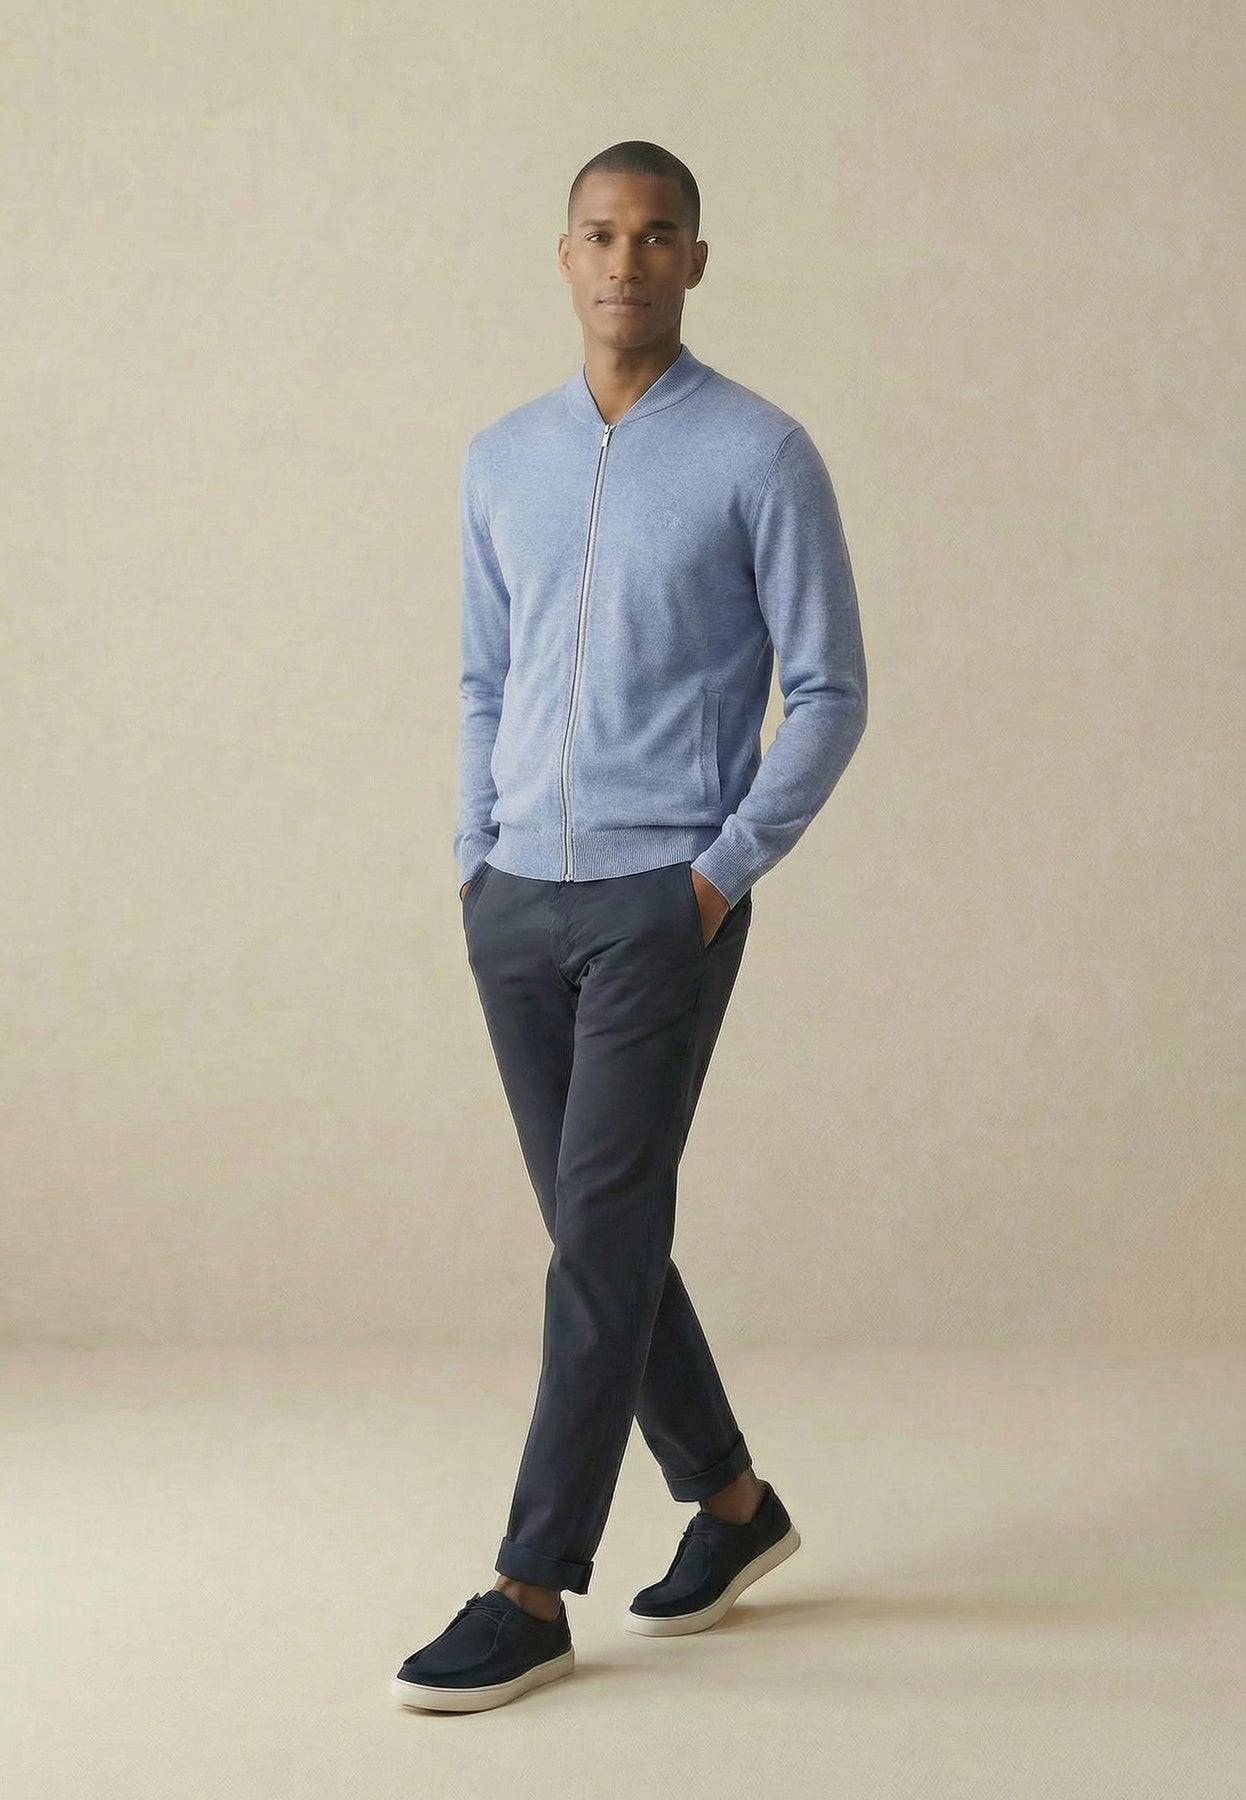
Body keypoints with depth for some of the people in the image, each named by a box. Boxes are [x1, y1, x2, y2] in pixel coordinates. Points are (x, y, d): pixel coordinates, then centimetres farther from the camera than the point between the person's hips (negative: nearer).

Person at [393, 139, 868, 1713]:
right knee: (599, 1232, 10)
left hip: (662, 905, -5)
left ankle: (533, 1594, -2)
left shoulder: (760, 457, -4)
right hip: (515, 905, 6)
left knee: (601, 1238, -8)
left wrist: (728, 870, -10)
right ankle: (730, 1502, 28)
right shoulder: (501, 460, 11)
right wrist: (474, 861, 9)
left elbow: (830, 691, -3)